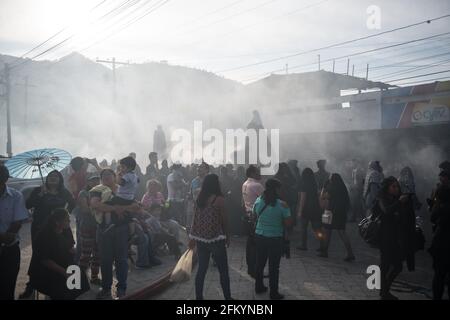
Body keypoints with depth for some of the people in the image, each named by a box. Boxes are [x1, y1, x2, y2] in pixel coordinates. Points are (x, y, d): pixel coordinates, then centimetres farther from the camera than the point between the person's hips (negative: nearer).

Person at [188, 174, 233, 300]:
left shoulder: (199, 199, 3)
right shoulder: (219, 199, -11)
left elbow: (195, 218, 6)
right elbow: (224, 220, -5)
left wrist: (192, 237, 13)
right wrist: (227, 236, 8)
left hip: (200, 238, 5)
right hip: (215, 238, -5)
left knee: (201, 269, 14)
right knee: (223, 270, 7)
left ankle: (199, 297, 20)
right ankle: (227, 297, 15)